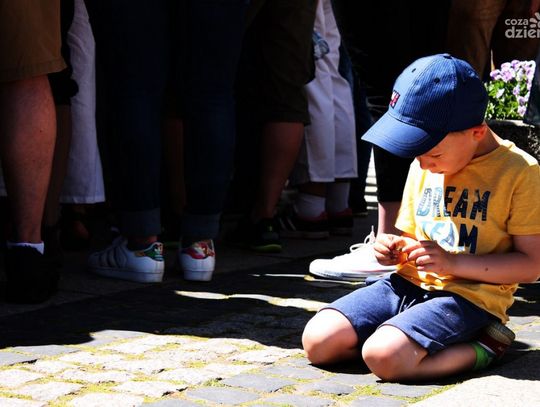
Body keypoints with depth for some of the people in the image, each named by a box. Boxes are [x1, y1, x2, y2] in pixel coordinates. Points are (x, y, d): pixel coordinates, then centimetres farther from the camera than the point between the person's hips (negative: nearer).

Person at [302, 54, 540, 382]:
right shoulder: (423, 167, 13)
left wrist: (454, 262, -17)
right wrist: (395, 250, 0)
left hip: (467, 295, -7)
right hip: (409, 283, 7)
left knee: (384, 355, -32)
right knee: (318, 341, -14)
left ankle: (478, 347, -7)